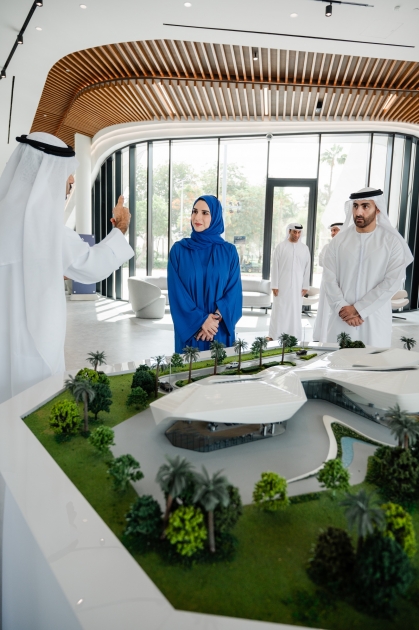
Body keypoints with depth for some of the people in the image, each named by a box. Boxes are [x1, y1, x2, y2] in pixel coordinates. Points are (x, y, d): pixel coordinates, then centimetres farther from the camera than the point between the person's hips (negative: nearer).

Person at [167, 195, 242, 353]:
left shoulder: (229, 251, 2)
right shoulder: (179, 249, -1)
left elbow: (234, 290, -2)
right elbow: (176, 291, -6)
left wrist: (216, 318, -16)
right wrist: (200, 321, -14)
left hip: (220, 329, 1)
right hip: (189, 328, -1)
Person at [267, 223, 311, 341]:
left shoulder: (304, 248, 6)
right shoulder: (280, 247, -1)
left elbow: (307, 269, 7)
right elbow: (275, 267, -3)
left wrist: (305, 286, 3)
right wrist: (274, 285, -7)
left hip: (297, 286, 2)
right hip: (282, 285, -2)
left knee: (295, 312, 5)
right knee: (279, 311, 1)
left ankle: (293, 336, 12)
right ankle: (274, 335, 8)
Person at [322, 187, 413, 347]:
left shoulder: (393, 242, -1)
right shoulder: (339, 240, 5)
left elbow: (392, 282, -8)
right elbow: (329, 278, 0)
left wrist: (359, 309, -12)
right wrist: (342, 307, -11)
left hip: (375, 319, -1)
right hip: (342, 317, 2)